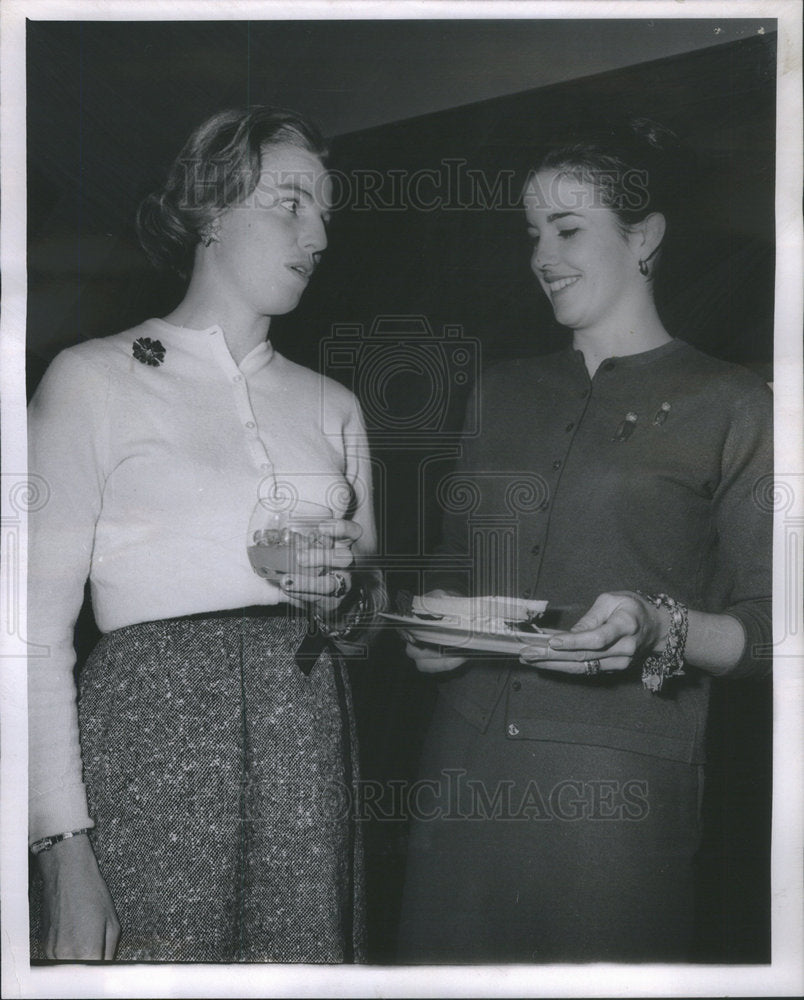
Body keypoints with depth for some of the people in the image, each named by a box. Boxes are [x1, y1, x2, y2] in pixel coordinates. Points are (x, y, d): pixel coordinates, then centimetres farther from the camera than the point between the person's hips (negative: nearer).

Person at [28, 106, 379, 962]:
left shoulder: (332, 406, 13)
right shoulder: (94, 379, -2)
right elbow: (39, 631, -7)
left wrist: (346, 594, -3)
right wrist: (63, 846, -15)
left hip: (308, 750, 5)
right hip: (153, 734, -4)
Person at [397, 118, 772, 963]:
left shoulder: (729, 406, 0)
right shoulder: (501, 393, 15)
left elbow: (766, 631, -3)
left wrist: (659, 628, -21)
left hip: (616, 780, -4)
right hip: (464, 768, 5)